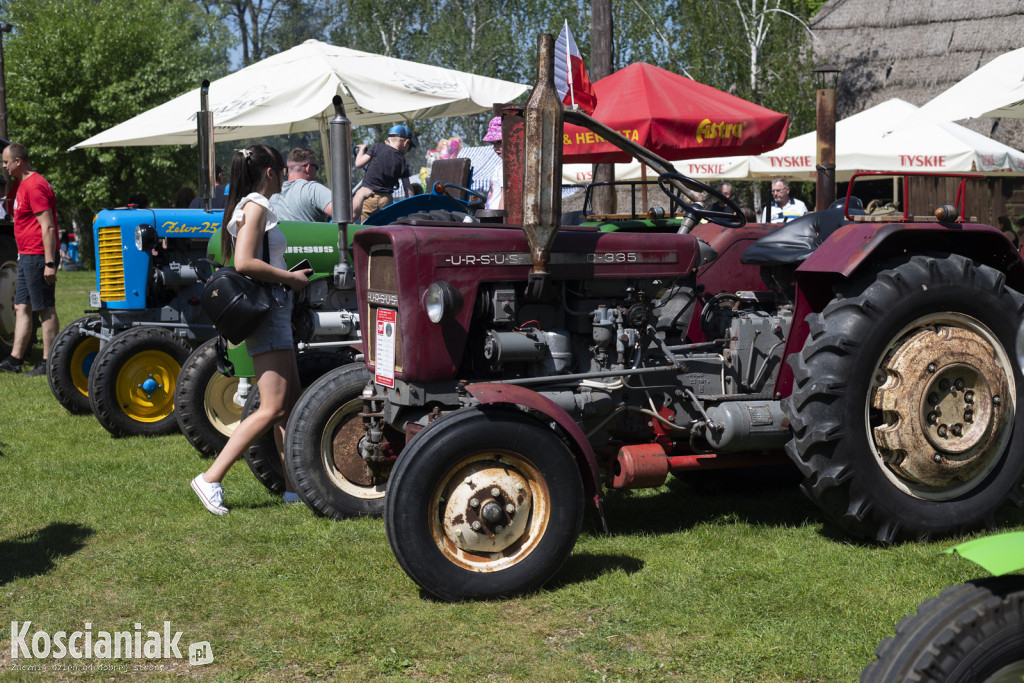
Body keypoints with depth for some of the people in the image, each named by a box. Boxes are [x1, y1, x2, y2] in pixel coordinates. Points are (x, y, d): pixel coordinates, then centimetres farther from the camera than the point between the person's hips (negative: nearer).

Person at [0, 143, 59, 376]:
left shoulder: (35, 186, -16)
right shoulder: (23, 185, 17)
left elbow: (48, 227, -21)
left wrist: (50, 263, -24)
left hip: (38, 257, -11)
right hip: (26, 257, 11)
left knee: (46, 309, -5)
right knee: (21, 307, 10)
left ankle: (49, 363, -2)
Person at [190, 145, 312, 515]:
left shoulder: (247, 206, 18)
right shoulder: (256, 206, -11)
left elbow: (250, 264, 20)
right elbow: (244, 263, -23)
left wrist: (289, 276, 14)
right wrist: (291, 278, -13)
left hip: (272, 309, 11)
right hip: (266, 308, -11)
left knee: (289, 402, 9)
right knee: (273, 408, -13)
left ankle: (294, 485, 11)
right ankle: (211, 478, -13)